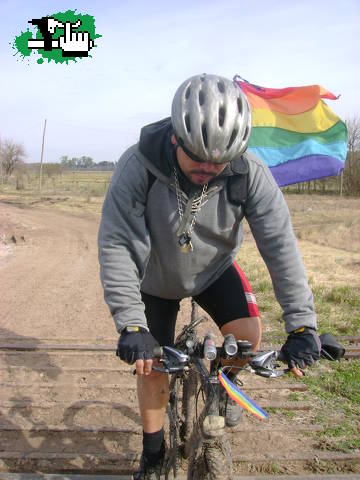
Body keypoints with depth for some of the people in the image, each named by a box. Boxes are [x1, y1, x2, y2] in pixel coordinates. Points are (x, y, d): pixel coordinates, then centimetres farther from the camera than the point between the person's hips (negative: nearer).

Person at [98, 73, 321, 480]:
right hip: (157, 279, -1)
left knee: (249, 335, -19)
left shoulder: (250, 174, -27)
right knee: (152, 368, 1)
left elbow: (280, 245, -26)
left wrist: (302, 324, -31)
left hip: (214, 268, 1)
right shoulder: (138, 167, -32)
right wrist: (130, 324, -40)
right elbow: (117, 245, -34)